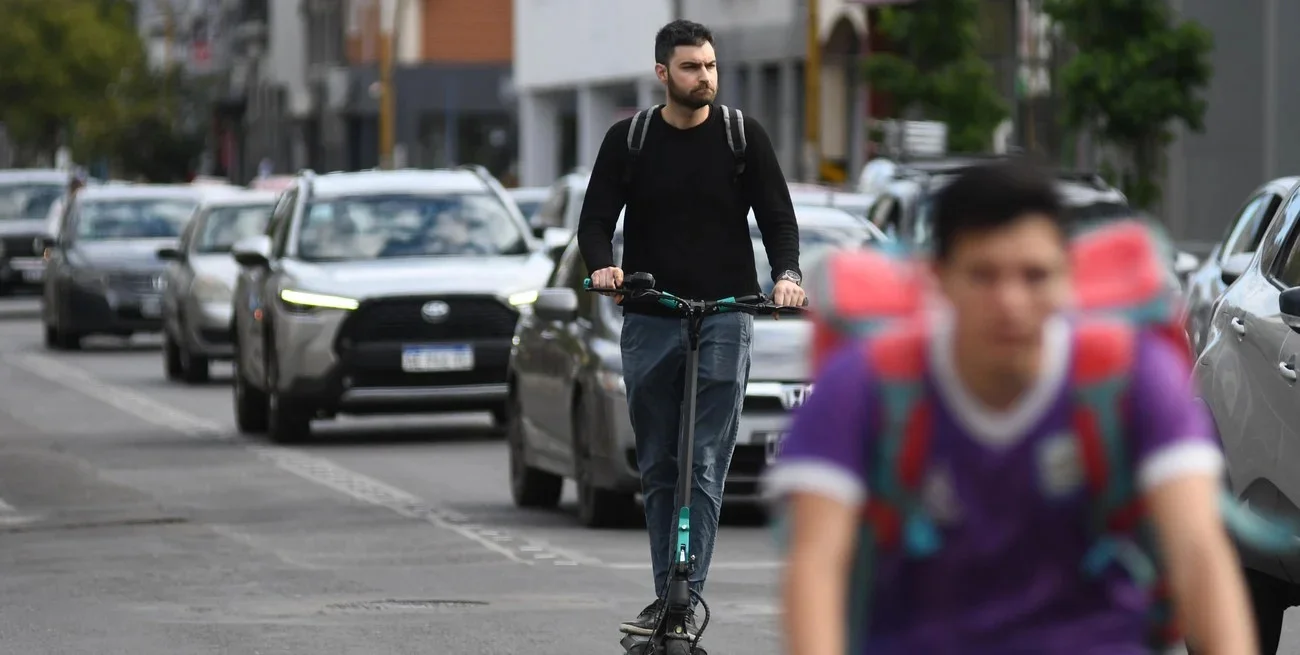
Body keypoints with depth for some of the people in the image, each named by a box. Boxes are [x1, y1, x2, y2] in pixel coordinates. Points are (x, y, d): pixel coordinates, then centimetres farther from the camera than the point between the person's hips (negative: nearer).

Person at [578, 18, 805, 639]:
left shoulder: (743, 137, 3)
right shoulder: (628, 140, 6)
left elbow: (777, 216, 3)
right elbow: (596, 219, 2)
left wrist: (786, 274, -17)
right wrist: (601, 266, -20)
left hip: (724, 318, -2)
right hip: (648, 322, 2)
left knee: (705, 465, -9)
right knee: (658, 467, 6)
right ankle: (668, 596, 12)